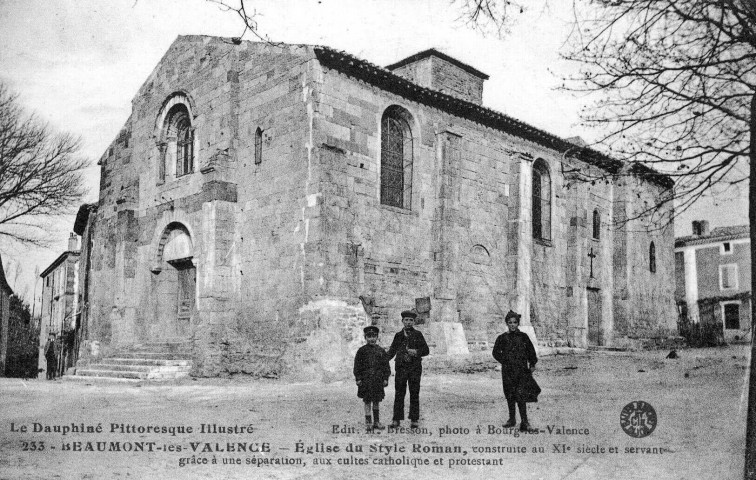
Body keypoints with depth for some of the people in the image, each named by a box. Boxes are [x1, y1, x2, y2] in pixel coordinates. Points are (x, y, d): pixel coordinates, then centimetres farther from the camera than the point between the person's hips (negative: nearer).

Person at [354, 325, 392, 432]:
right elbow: (357, 365, 0)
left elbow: (386, 365, 8)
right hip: (366, 379, -2)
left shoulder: (381, 350, 6)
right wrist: (358, 378, -5)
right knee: (367, 401, 0)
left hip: (378, 379, 2)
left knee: (377, 401, 9)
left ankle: (376, 422, 19)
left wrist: (385, 378, 3)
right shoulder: (362, 350, -1)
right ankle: (368, 423, 6)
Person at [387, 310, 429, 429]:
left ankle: (414, 419, 9)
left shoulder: (418, 335, 5)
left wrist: (416, 352, -14)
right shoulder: (398, 335, 9)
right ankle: (396, 419, 7)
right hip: (401, 367, 1)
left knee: (414, 394, 2)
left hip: (415, 367, -1)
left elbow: (426, 350, 4)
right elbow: (392, 351, 14)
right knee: (399, 394, 2)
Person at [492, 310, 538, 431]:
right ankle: (512, 419, 22)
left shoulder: (523, 336, 2)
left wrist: (532, 364, 5)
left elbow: (531, 351, 11)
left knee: (520, 396, -11)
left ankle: (524, 421, -9)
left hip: (522, 370, -2)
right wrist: (505, 361, 4)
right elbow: (496, 352, 11)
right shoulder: (502, 338, 4)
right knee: (509, 396, 9)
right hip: (508, 371, 2)